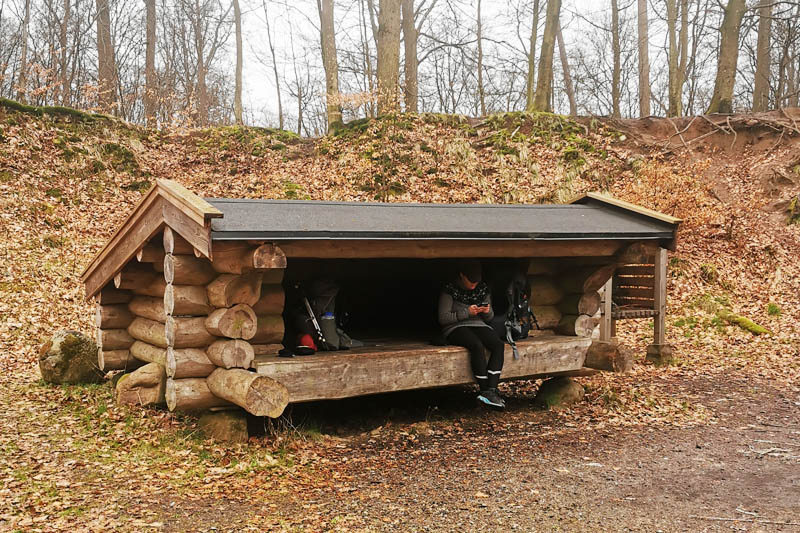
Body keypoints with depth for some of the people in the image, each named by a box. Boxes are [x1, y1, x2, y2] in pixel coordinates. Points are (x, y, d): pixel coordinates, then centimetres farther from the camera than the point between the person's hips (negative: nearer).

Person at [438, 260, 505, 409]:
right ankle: (485, 390, -31)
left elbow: (489, 318, 17)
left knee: (498, 345, -26)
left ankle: (491, 390, -34)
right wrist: (467, 313, -18)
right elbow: (443, 318, -9)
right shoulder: (450, 290, -5)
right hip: (456, 328, -5)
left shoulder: (483, 289, 10)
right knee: (477, 346, -36)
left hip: (479, 325, 5)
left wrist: (488, 311, -8)